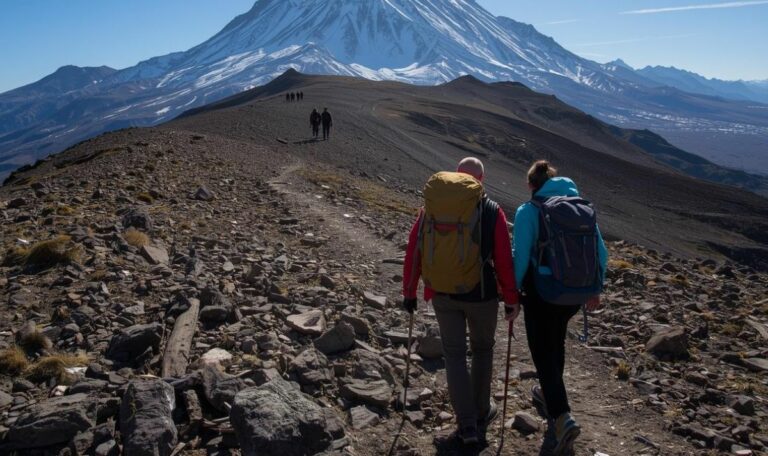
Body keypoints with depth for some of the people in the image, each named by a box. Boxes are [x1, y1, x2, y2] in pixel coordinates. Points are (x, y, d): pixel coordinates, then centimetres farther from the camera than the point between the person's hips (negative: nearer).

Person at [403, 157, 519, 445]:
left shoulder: (432, 207, -2)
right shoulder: (492, 211, -8)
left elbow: (413, 252, -1)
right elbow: (504, 260, -10)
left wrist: (409, 292, 9)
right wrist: (512, 300, 0)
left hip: (443, 294, 1)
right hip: (481, 295, -1)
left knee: (454, 354, 11)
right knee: (482, 349, 20)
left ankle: (467, 424, 9)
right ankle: (481, 412, 33)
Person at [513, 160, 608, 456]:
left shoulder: (529, 211, -11)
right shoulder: (583, 207, 2)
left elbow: (521, 257, -15)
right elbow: (601, 253, 4)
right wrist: (595, 289, 15)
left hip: (542, 294, -5)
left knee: (543, 352, 6)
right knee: (555, 343, 26)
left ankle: (562, 417, -8)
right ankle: (549, 394, 46)